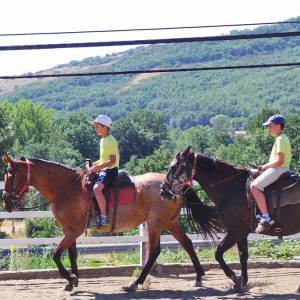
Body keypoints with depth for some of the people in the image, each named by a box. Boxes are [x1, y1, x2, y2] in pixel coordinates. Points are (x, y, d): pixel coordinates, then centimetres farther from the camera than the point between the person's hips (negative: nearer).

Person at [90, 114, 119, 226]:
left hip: (111, 170, -11)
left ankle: (104, 217, -32)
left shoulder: (110, 141, -13)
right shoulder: (103, 140, 16)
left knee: (96, 188, -31)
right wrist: (93, 165, 10)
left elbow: (112, 160, -19)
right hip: (103, 170, 11)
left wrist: (98, 167, -22)